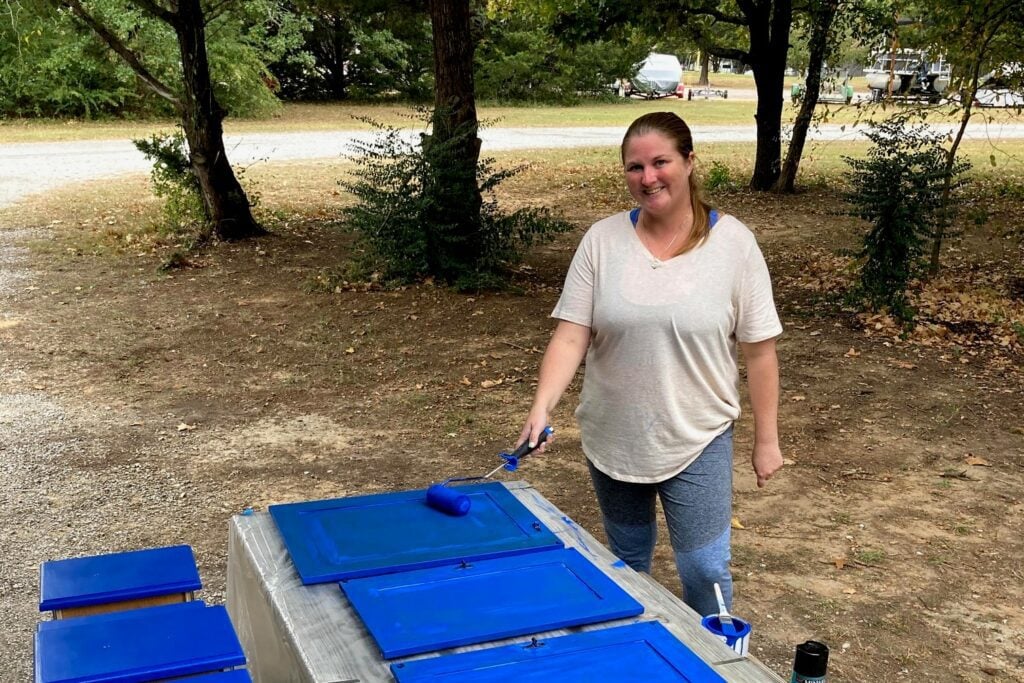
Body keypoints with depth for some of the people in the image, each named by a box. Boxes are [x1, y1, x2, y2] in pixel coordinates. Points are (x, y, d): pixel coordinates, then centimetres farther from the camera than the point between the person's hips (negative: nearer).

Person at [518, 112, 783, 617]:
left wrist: (766, 439, -2)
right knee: (625, 562, 20)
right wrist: (542, 407, -24)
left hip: (696, 443, -2)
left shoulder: (732, 242, -8)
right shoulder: (602, 240, -5)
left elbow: (758, 350, -4)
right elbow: (571, 337, -9)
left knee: (704, 570, 3)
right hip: (611, 440, 2)